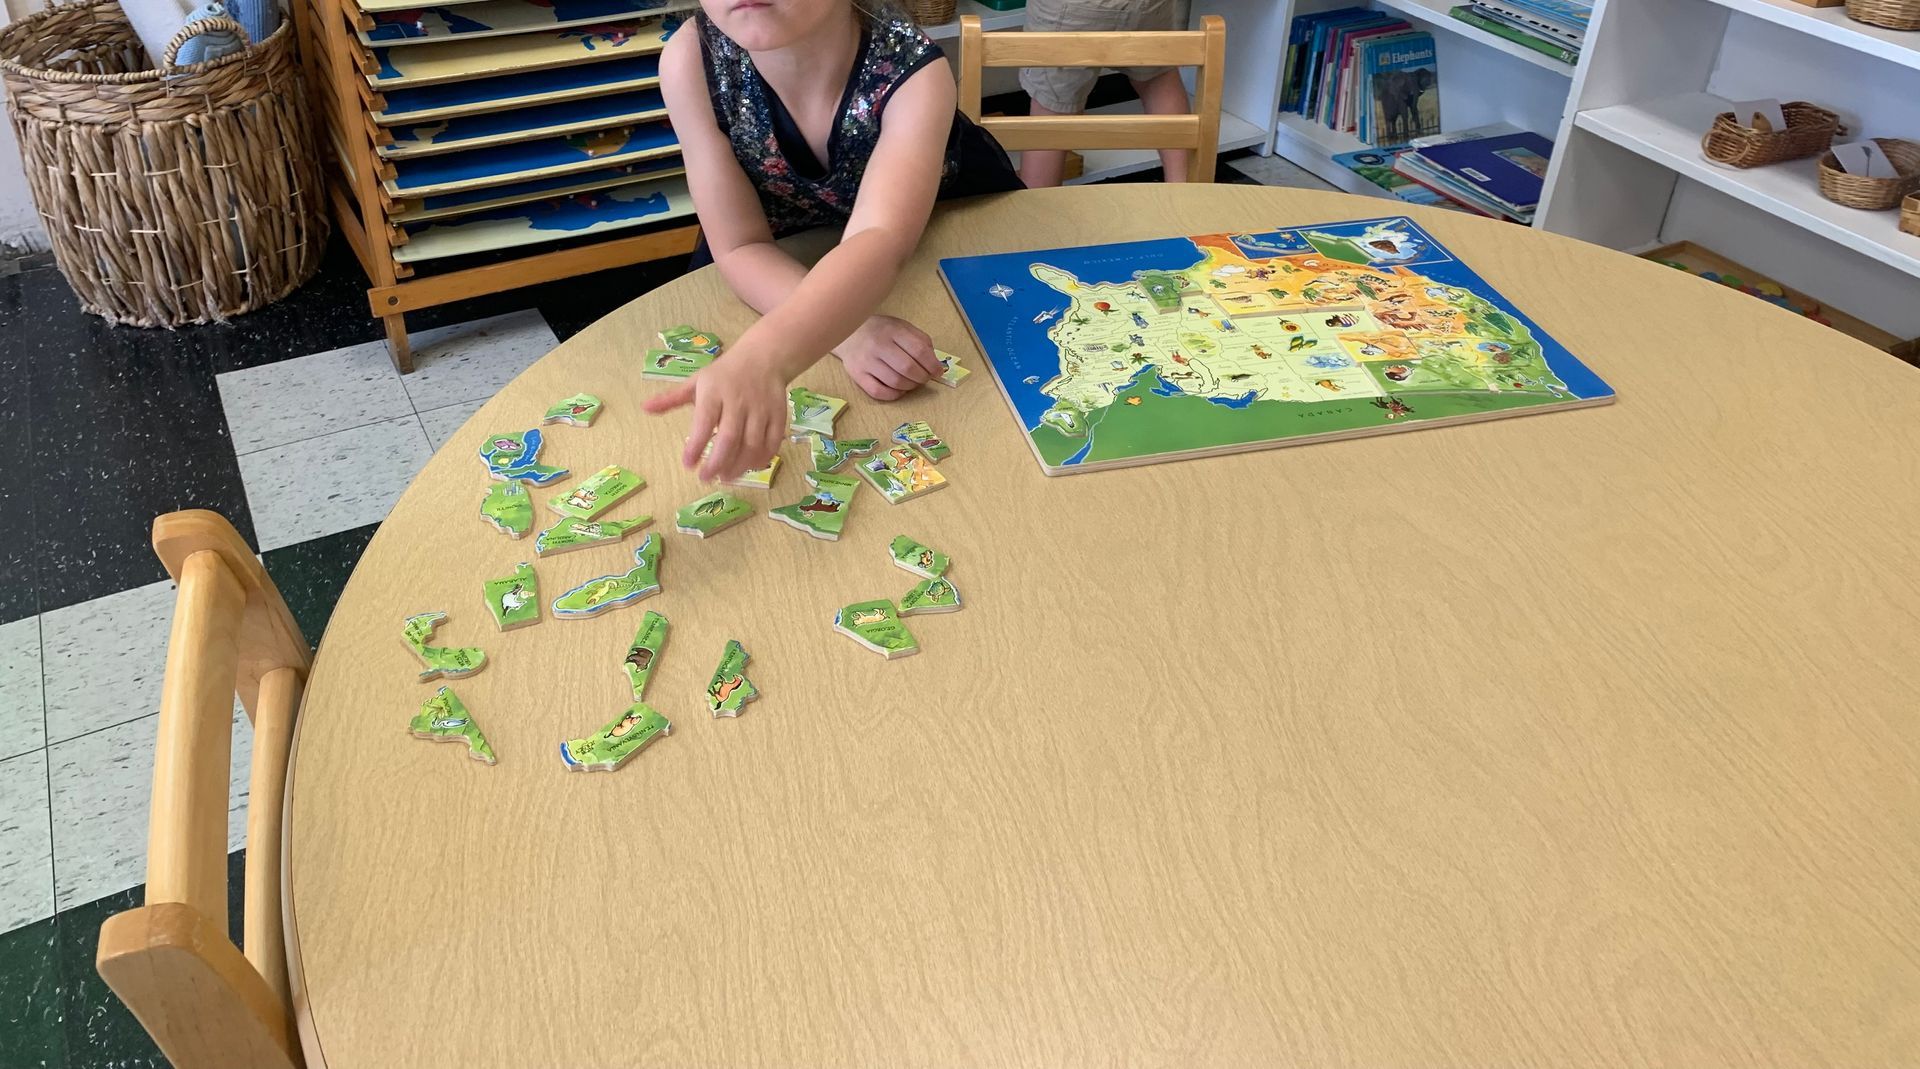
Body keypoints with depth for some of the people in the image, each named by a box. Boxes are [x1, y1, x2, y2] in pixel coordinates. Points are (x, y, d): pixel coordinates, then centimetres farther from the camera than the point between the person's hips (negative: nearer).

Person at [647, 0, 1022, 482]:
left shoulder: (913, 72, -37)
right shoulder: (691, 59, -31)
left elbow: (879, 243, -54)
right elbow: (741, 247, -29)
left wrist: (760, 359, -74)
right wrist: (849, 331, -50)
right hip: (788, 265, 1)